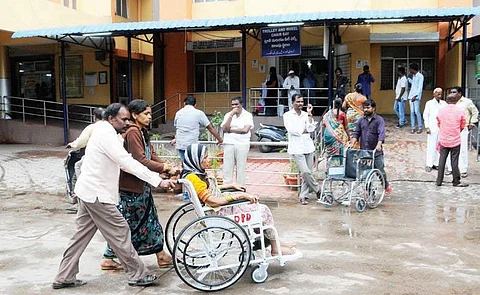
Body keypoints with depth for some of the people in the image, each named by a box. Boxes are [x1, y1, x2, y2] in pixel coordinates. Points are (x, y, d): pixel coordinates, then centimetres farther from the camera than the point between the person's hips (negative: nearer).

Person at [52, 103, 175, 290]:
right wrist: (157, 181, -28)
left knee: (81, 236, 14)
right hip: (97, 195, -10)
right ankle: (137, 275, 8)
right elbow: (128, 163, -27)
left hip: (88, 192, 10)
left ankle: (64, 278, 22)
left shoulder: (105, 132, 13)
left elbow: (123, 162, 12)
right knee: (120, 233, -2)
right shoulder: (107, 135, -19)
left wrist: (156, 175, 3)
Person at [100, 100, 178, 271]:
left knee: (150, 220, 14)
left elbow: (152, 155, 8)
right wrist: (164, 168, -18)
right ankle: (108, 258, 16)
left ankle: (161, 255, 23)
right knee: (126, 224, 2)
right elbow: (140, 161, -24)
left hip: (142, 186, 10)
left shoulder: (143, 132, 13)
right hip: (131, 187, -10)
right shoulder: (132, 132, -18)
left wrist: (167, 168, -6)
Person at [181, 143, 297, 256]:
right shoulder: (193, 178, -23)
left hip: (222, 208, 10)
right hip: (218, 213, -10)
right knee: (263, 210, -4)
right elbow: (212, 201, -25)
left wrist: (231, 186, 16)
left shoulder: (197, 173, 7)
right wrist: (237, 196, -21)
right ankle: (275, 249, 9)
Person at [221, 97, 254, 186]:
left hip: (242, 144, -2)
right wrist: (231, 115, -8)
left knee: (241, 169, 1)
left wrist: (231, 130, -5)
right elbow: (225, 129, -4)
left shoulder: (248, 115, 2)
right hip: (229, 144, 2)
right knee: (227, 169, 0)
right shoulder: (228, 115, 11)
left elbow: (245, 130, -12)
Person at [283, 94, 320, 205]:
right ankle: (317, 190, 8)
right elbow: (291, 129, -11)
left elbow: (311, 128, -1)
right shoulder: (287, 115, 2)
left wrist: (309, 114, -4)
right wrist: (304, 131, -3)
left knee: (308, 173, 2)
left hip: (308, 147, 4)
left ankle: (303, 196, 10)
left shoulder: (305, 114, 12)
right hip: (296, 148, -4)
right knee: (305, 172, -12)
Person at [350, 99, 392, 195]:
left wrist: (379, 144, -30)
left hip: (376, 152, -4)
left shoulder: (379, 120, -2)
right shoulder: (361, 120, 12)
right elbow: (356, 133, 12)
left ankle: (386, 185, 26)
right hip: (363, 151, 4)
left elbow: (381, 133, -14)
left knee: (380, 170, 0)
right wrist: (352, 143, -4)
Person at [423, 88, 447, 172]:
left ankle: (436, 163, 13)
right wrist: (427, 127, -4)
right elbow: (425, 115, 2)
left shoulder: (444, 103, 8)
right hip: (432, 128, -2)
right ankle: (429, 165, 5)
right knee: (431, 146, -1)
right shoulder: (429, 103, 3)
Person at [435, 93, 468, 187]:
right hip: (456, 140, -2)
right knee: (454, 161, 4)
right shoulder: (460, 111, -7)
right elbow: (462, 126, 4)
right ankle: (456, 182, 13)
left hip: (443, 140, 2)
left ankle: (439, 181, 10)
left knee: (442, 160, 8)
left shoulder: (441, 111, -2)